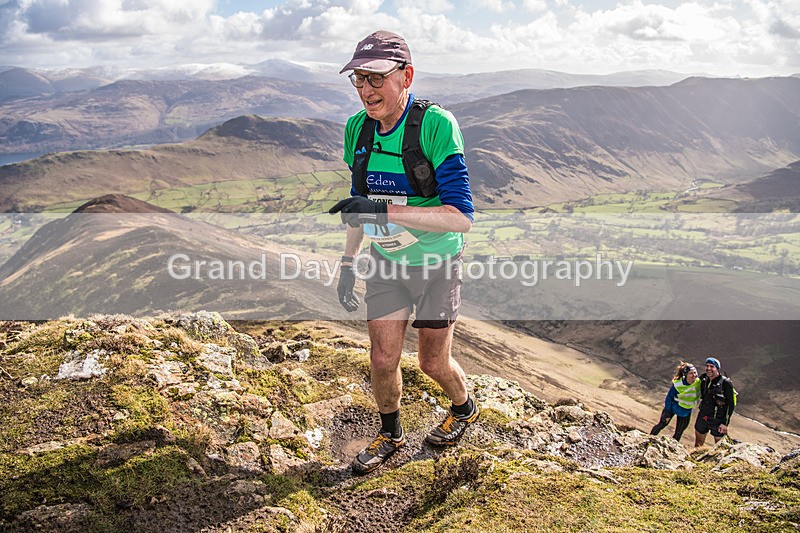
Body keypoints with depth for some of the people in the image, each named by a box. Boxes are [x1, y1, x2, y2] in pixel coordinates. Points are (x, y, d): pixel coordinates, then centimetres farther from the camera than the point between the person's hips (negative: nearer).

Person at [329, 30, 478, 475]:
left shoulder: (436, 125, -26)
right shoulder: (358, 129, -6)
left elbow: (462, 217, -32)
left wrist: (386, 211, -40)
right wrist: (348, 261, 10)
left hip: (436, 263, -4)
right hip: (386, 262, 4)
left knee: (434, 362, 10)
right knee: (383, 359, 6)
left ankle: (465, 408, 43)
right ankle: (390, 434, 33)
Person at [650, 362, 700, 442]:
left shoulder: (699, 383, -21)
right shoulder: (677, 384, -30)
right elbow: (669, 397, -18)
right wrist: (667, 413, -14)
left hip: (686, 412, 3)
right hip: (673, 407, -3)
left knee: (678, 433, 14)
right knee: (661, 425, 15)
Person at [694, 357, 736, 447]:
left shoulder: (726, 383, -16)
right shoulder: (703, 379, 1)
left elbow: (731, 405, -13)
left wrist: (725, 423, -14)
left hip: (717, 420, -6)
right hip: (702, 418, 6)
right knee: (698, 445, 16)